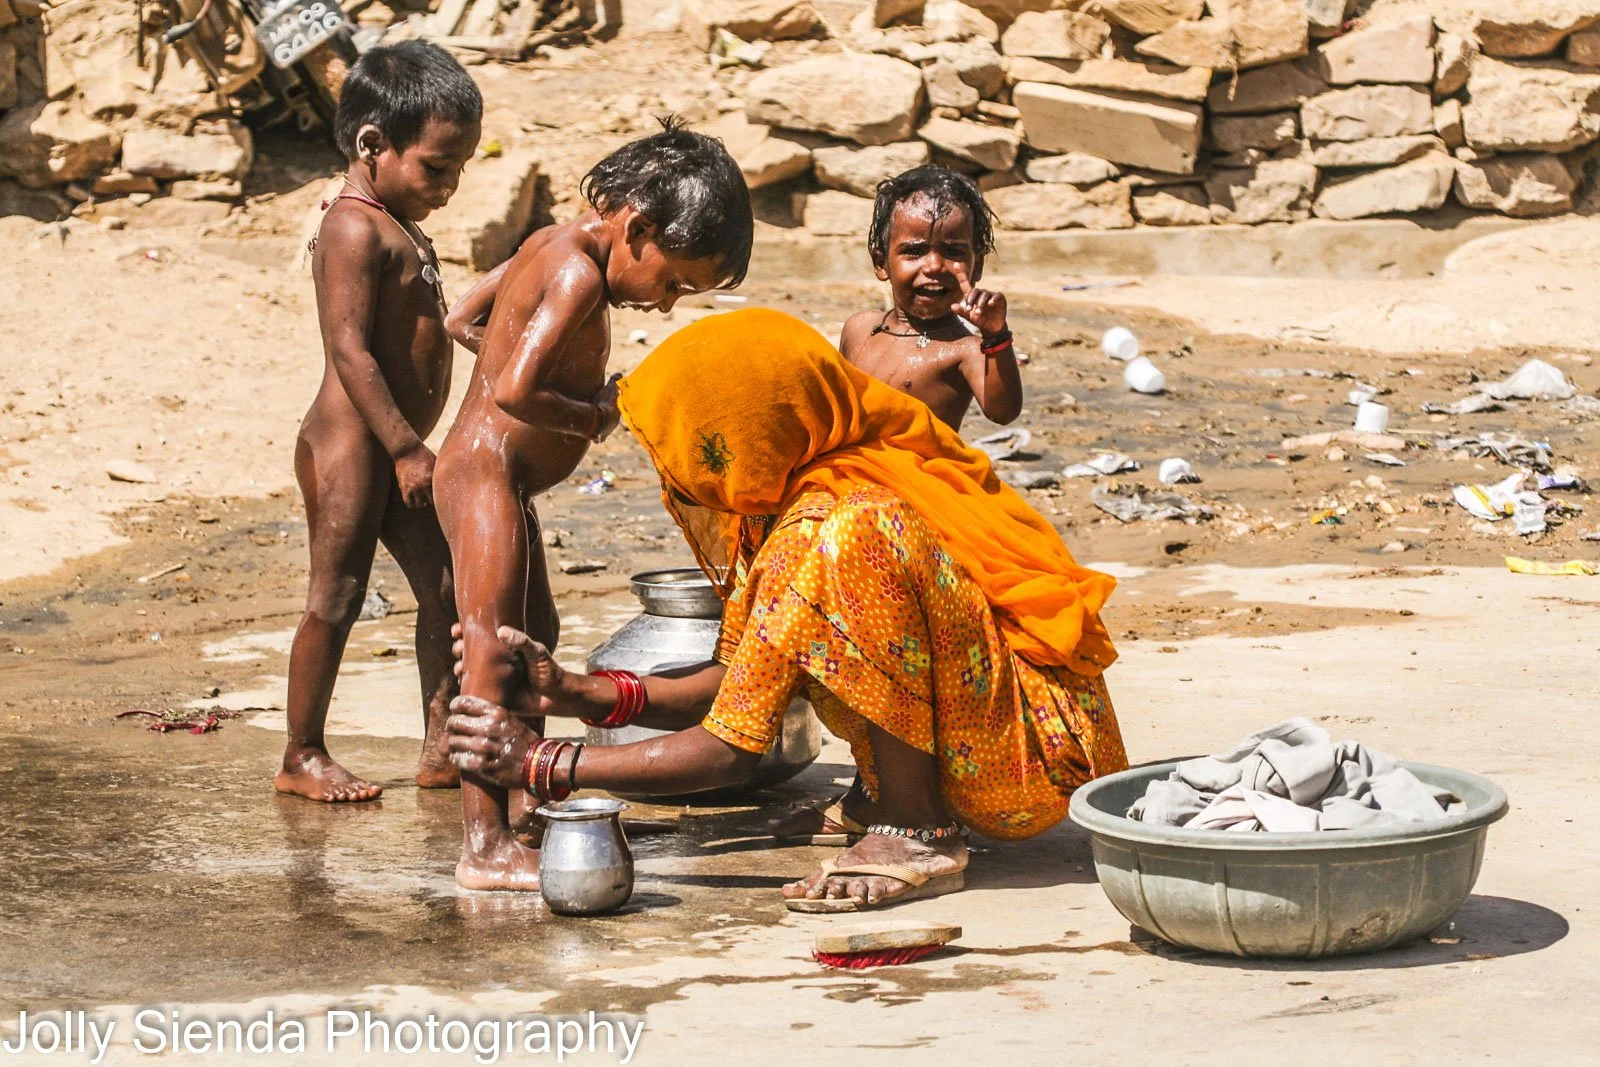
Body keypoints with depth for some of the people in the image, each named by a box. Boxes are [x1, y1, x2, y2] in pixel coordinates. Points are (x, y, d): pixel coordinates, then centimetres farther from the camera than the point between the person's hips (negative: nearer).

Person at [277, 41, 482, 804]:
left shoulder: (398, 230, 16)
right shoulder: (356, 231, -15)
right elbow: (349, 350, -22)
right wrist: (405, 446, -23)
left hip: (394, 449, 10)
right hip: (349, 446, -10)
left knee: (446, 589, 9)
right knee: (335, 599, -3)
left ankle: (443, 749, 15)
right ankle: (302, 757, 7)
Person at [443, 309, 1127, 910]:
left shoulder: (827, 518, -22)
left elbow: (729, 749, -18)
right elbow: (736, 688, 10)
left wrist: (537, 763, -11)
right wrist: (574, 695, 2)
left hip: (1041, 757, -9)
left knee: (853, 544, -28)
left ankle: (918, 835, -17)